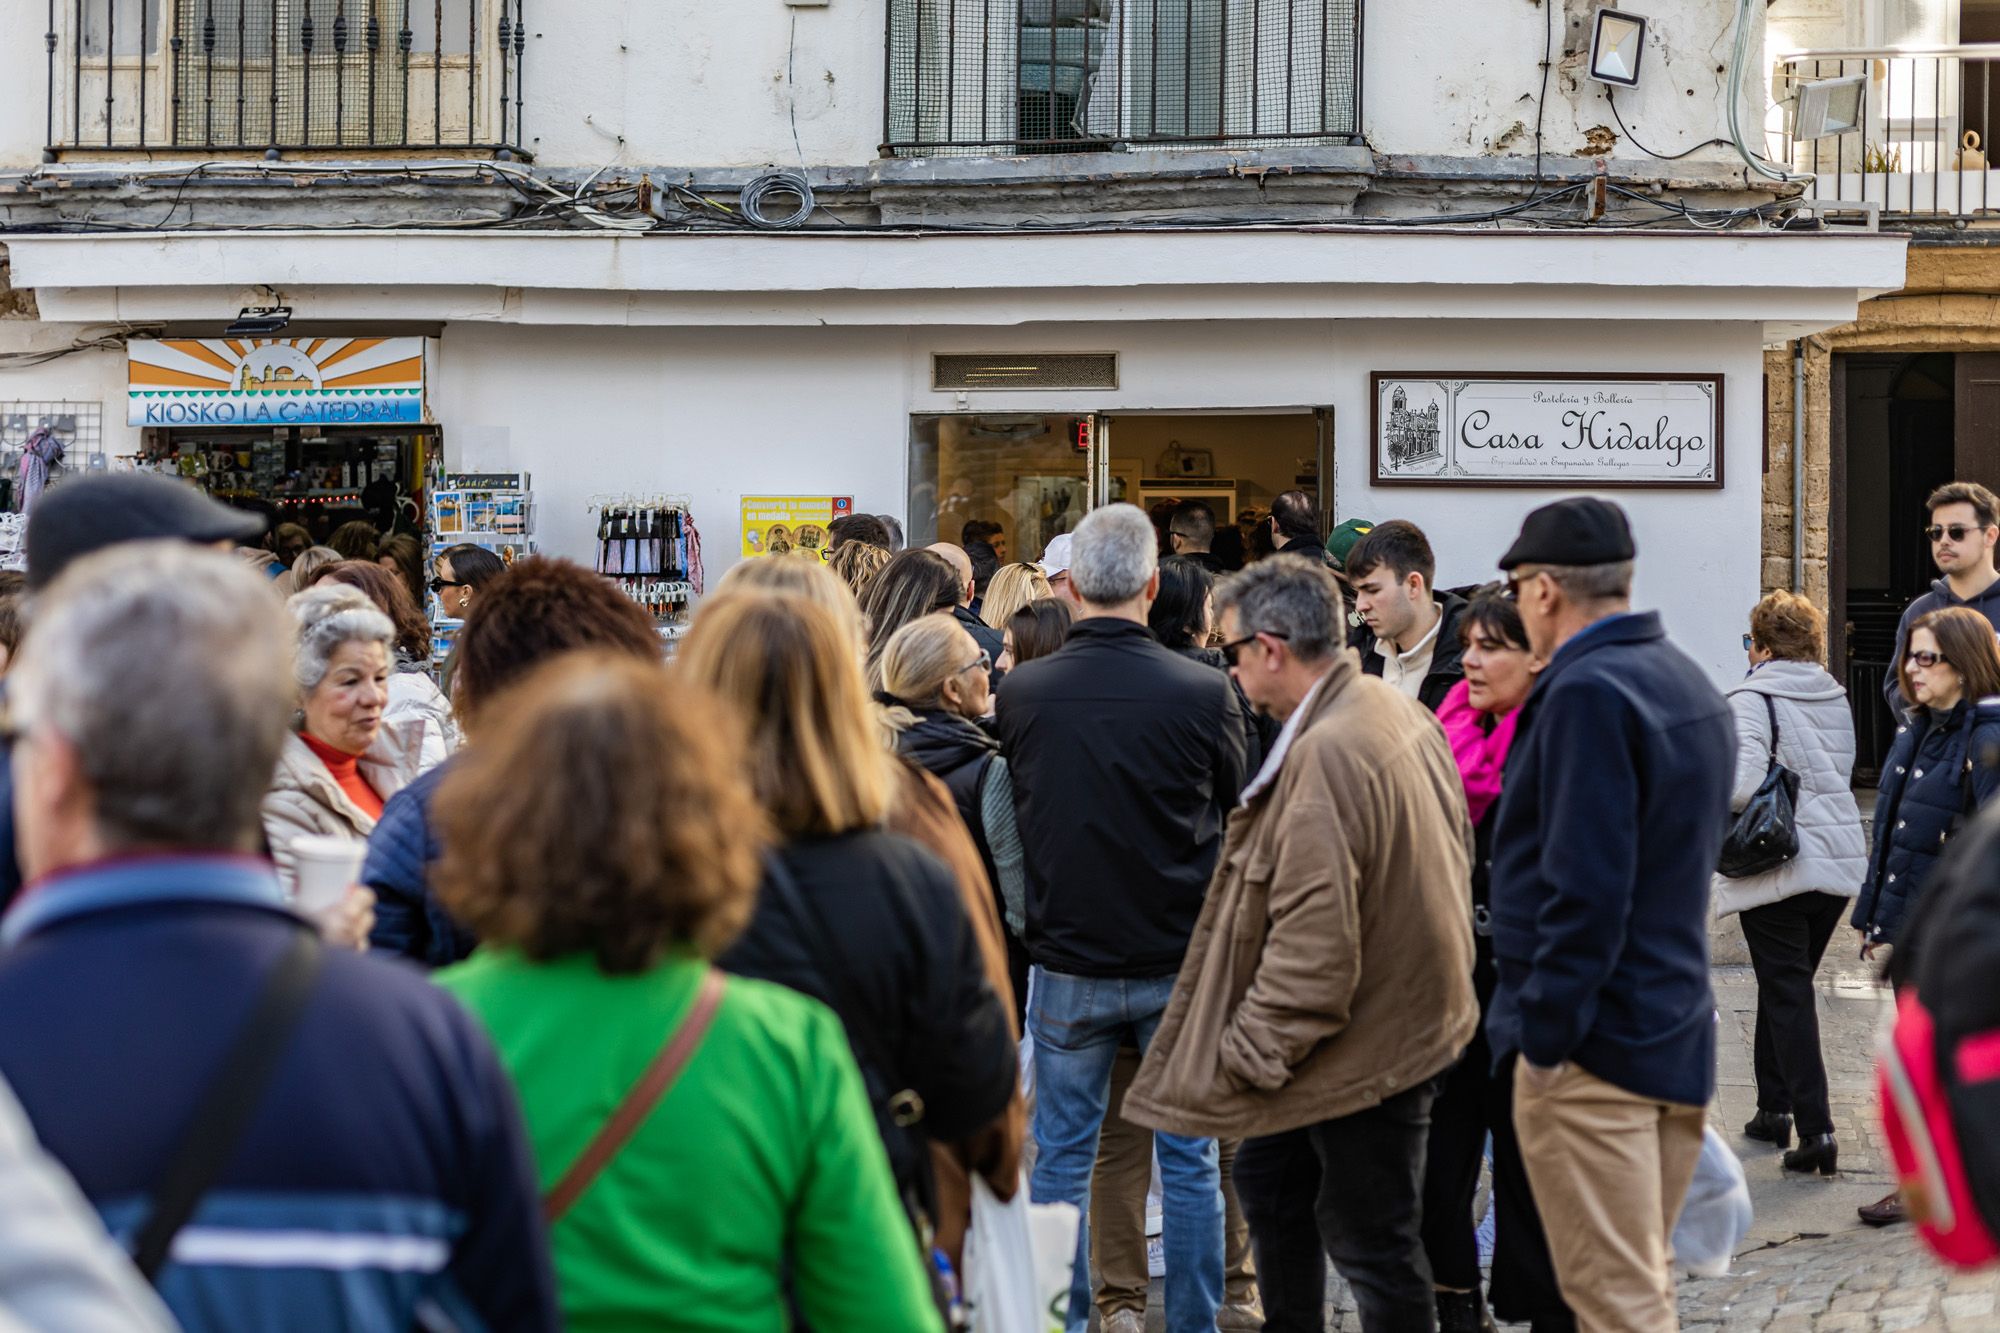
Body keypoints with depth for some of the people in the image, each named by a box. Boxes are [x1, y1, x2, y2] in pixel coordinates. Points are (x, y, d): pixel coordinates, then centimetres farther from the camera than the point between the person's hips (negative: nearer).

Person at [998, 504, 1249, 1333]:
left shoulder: (1020, 694, -9)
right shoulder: (1204, 694, -13)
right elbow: (1236, 819, 2)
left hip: (1070, 964, 1)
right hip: (1181, 960, 0)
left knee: (1062, 1156, 11)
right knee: (1189, 1155, 10)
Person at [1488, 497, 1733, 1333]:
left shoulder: (1588, 692, -16)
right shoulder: (1689, 684, 14)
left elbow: (1585, 889, -22)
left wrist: (1544, 1035, -18)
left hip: (1596, 1043, -9)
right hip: (1677, 1033, 9)